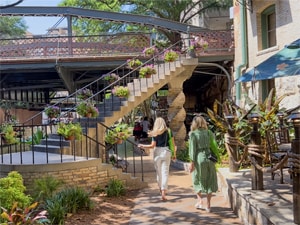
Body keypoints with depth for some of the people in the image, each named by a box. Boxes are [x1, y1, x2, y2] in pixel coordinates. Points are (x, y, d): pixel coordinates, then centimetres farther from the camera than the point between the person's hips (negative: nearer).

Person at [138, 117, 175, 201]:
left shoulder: (155, 133, -4)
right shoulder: (168, 131, 1)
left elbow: (153, 145, -6)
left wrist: (143, 146, 7)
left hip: (157, 152, 0)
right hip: (166, 152, 0)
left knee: (158, 172, 15)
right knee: (165, 172, 0)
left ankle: (161, 190, 29)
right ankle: (163, 192, -11)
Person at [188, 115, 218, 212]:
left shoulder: (193, 134, -7)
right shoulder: (209, 133, 2)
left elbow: (192, 148, -10)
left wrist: (192, 162, -8)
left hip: (199, 158, -2)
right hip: (209, 157, 3)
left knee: (197, 181, 19)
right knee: (209, 182, 12)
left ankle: (199, 200, 9)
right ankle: (208, 205, 12)